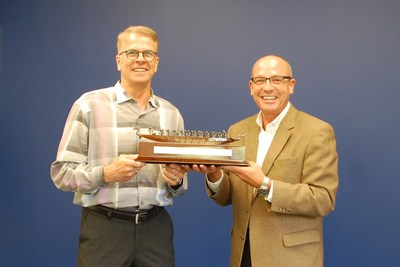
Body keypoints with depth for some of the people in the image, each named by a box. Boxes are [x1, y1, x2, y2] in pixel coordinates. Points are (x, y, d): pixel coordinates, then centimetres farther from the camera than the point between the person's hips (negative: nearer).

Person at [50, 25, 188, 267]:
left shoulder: (172, 114, 10)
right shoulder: (90, 105, -2)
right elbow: (62, 172, -5)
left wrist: (176, 180, -7)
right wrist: (105, 174, -20)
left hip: (156, 227, 3)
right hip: (104, 228, -3)